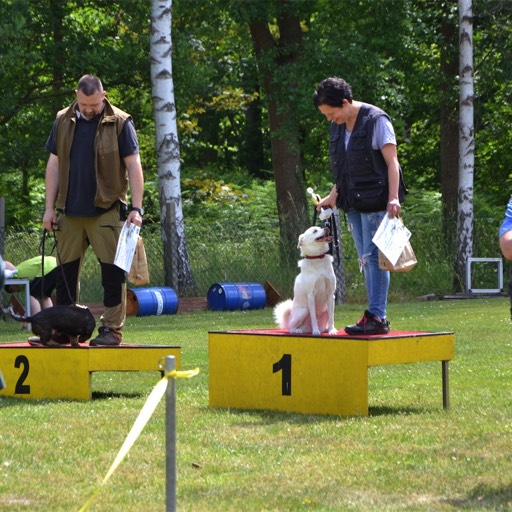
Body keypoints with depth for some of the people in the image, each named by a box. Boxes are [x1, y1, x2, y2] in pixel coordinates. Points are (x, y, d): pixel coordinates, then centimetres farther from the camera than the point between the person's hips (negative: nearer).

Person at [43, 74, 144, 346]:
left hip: (107, 210, -4)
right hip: (70, 211, 4)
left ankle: (111, 328, 2)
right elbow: (54, 165, 11)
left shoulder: (120, 123, -3)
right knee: (66, 270, 8)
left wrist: (136, 208, -11)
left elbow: (133, 166, -4)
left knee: (112, 270, -4)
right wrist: (50, 208, 7)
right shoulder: (64, 121, 7)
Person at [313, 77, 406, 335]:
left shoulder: (376, 120, -9)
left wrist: (393, 197, -20)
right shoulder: (338, 127, 14)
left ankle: (376, 316, -11)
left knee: (374, 257, -11)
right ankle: (377, 316, 10)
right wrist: (333, 196, 25)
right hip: (354, 203, 8)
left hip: (375, 201, -8)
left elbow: (391, 161, -12)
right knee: (365, 260, 7)